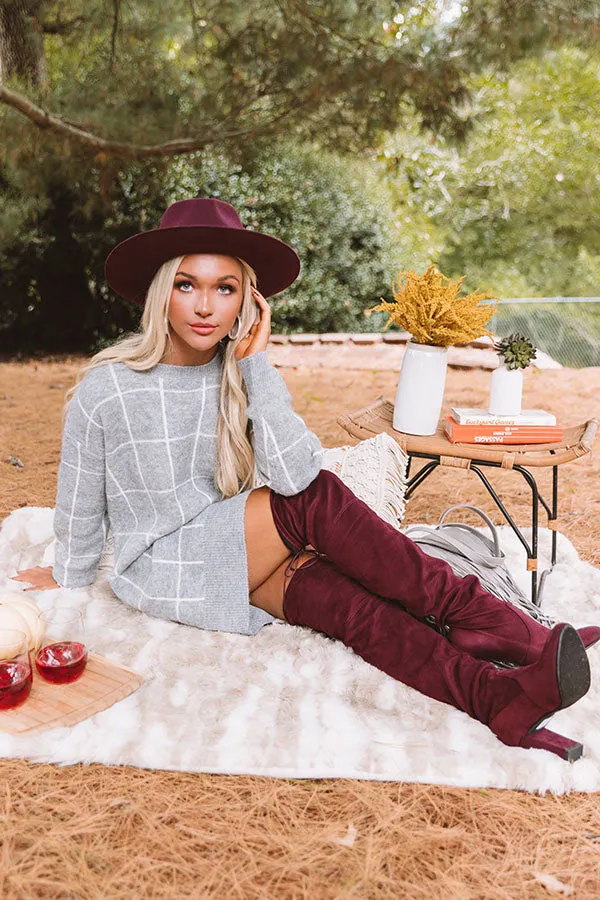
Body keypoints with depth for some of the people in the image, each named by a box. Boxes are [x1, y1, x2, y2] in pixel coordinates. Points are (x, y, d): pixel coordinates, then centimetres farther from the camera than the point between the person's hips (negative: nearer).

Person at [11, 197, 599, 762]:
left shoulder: (243, 372, -5)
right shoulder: (105, 388, -14)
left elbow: (295, 473, -21)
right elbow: (80, 506, -1)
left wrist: (255, 363, -21)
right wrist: (69, 583, 11)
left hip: (242, 555, 5)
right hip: (163, 574, -4)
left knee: (350, 603, -26)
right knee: (317, 503, -27)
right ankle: (512, 633, -27)